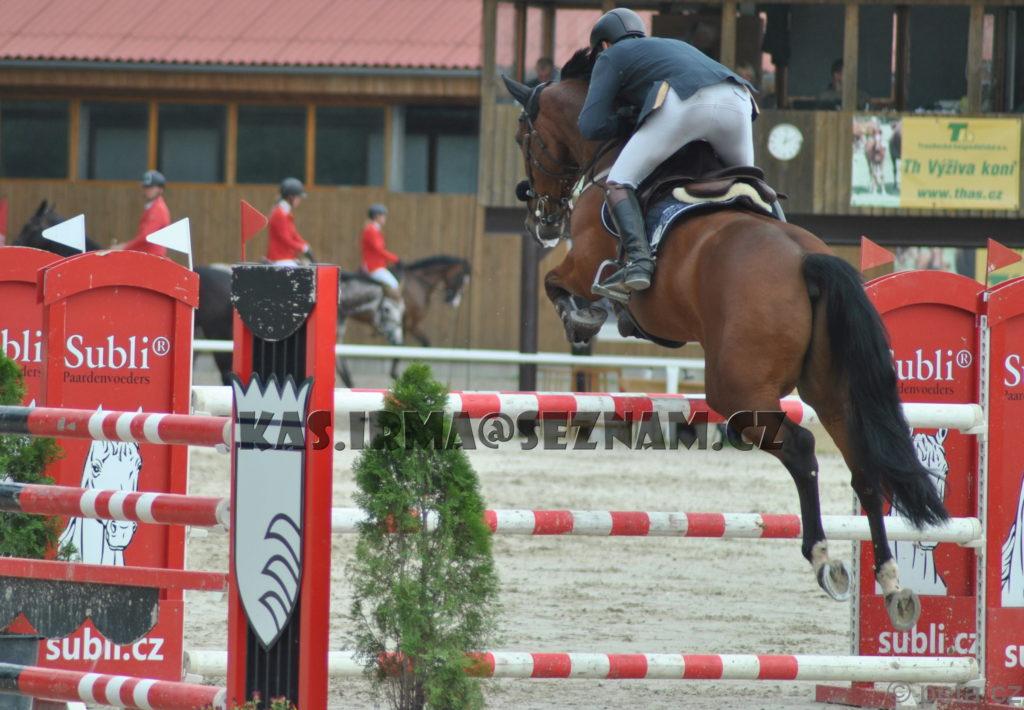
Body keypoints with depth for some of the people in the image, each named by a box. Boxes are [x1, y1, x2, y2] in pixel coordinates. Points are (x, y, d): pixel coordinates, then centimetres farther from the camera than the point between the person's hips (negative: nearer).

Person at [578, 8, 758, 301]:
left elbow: (592, 126, 13)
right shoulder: (677, 46, 44)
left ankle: (638, 260, -20)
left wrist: (631, 119, 30)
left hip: (685, 106, -5)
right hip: (737, 101, 5)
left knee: (618, 184, 1)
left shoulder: (611, 57, 26)